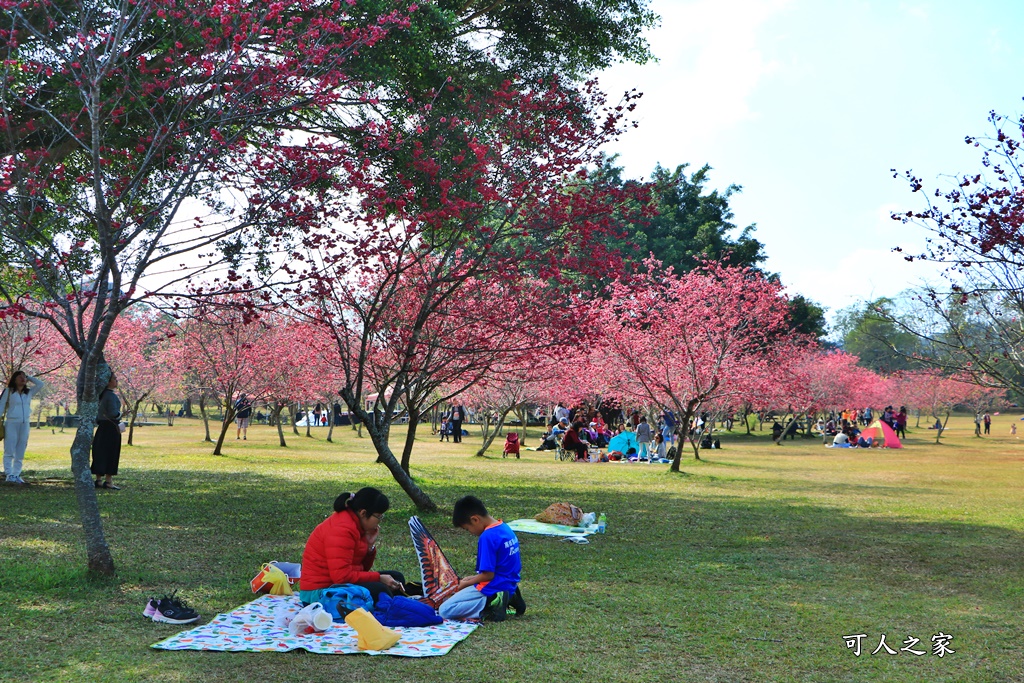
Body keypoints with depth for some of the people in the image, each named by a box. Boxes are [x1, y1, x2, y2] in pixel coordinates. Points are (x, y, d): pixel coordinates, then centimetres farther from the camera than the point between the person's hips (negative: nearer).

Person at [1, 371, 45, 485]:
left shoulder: (29, 392, 15)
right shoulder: (8, 391, 5)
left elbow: (41, 384, 11)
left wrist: (29, 378, 12)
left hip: (25, 425, 4)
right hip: (11, 424, -4)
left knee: (20, 453, 3)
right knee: (9, 451, -7)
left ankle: (16, 476, 5)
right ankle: (9, 475, -11)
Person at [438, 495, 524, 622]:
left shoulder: (488, 537, -21)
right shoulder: (505, 528, 8)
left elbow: (488, 574, -20)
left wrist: (466, 583, -3)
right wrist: (473, 578, 14)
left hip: (493, 589, -10)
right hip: (509, 586, 10)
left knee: (444, 610, -11)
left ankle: (492, 605, -17)